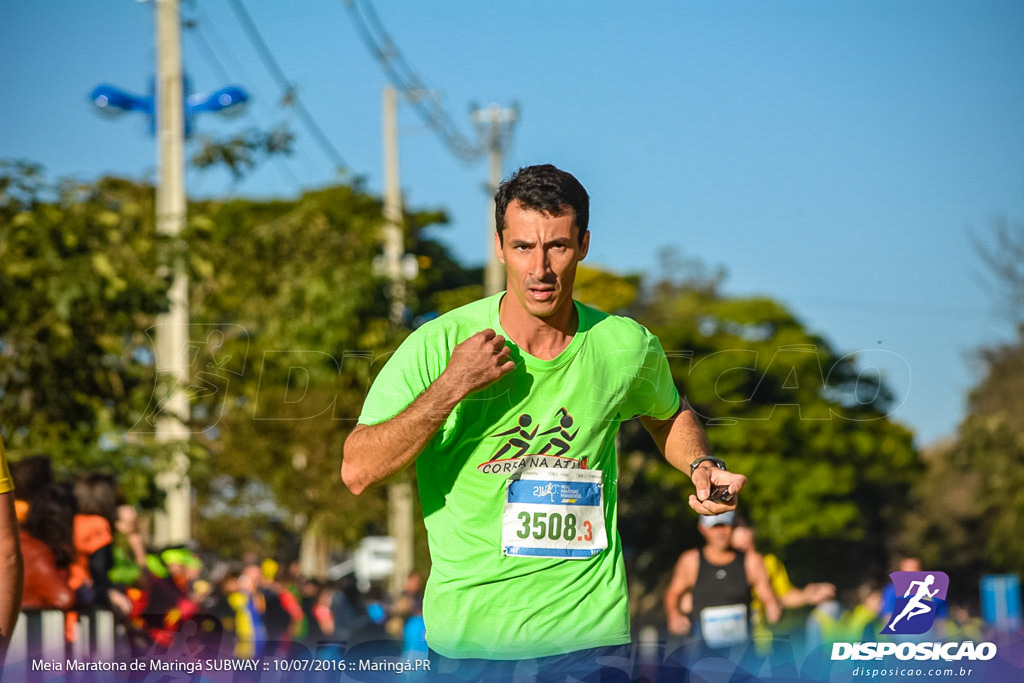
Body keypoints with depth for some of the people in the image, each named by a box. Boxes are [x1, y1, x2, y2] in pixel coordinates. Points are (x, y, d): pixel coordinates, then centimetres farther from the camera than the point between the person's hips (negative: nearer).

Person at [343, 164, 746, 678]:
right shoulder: (439, 345, -10)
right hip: (468, 633, -1)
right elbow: (358, 473, -15)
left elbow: (669, 417, 21)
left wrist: (702, 466, 0)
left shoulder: (627, 347, -2)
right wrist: (451, 388, -23)